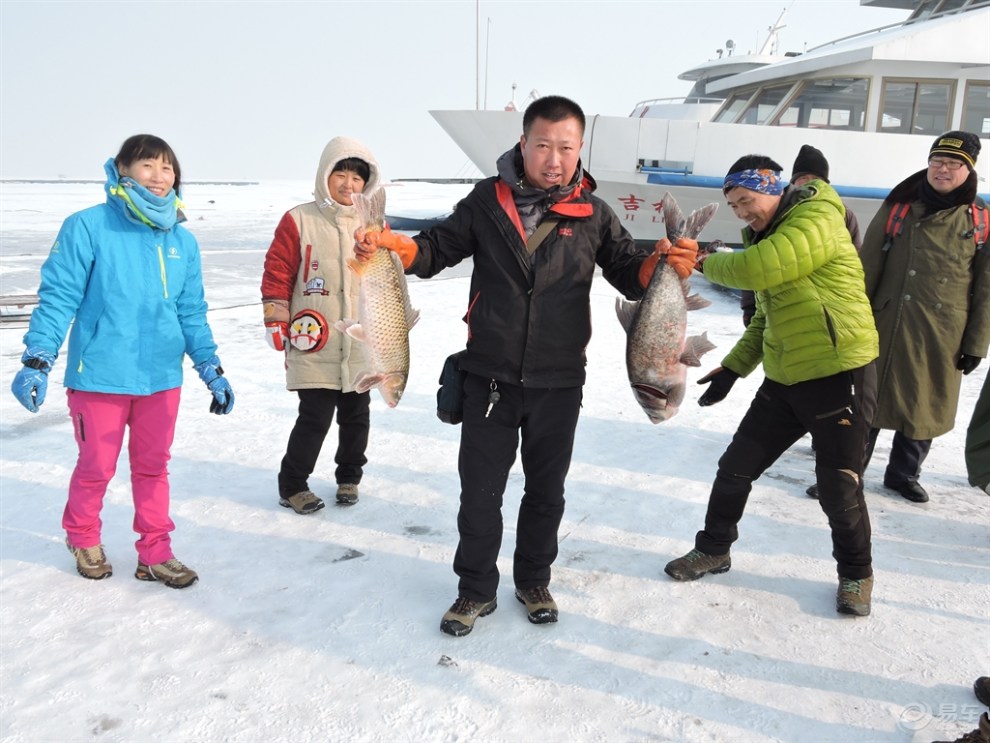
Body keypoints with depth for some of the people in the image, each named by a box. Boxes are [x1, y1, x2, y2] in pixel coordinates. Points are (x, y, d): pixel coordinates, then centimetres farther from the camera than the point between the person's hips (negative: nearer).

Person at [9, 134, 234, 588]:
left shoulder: (182, 241, 6)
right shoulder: (88, 227, -9)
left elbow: (192, 312, 10)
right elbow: (58, 297, -10)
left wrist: (210, 369, 7)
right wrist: (36, 361, -16)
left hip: (162, 376, 4)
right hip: (99, 375, -4)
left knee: (153, 466, 13)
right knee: (97, 465, 11)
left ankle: (155, 551, 26)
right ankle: (83, 538, 37)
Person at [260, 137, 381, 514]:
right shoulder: (298, 221, -4)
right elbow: (277, 273, -2)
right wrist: (276, 321, -4)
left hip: (363, 345, 4)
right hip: (314, 347, -4)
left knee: (356, 416, 13)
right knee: (315, 418, -2)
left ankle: (349, 477, 34)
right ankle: (292, 484, 17)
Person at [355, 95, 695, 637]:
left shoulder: (593, 215, 0)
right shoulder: (487, 201, -1)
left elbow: (630, 273, 4)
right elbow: (438, 250, 6)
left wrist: (664, 265, -17)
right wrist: (391, 244, -14)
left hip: (558, 382, 1)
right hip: (490, 377, 0)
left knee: (546, 490, 15)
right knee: (480, 490, 7)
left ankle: (533, 581, 37)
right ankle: (476, 589, 27)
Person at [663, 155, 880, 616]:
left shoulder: (817, 221, -13)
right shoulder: (766, 237, 15)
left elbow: (757, 269, -29)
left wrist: (706, 262, -11)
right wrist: (733, 367, 13)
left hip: (840, 375, -8)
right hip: (784, 380, 8)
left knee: (838, 486, 3)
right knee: (736, 467, 9)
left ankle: (856, 573, 26)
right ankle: (713, 549, 28)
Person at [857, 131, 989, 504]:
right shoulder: (897, 207, 1)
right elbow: (868, 267, 1)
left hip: (944, 336, 1)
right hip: (887, 325, -1)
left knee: (926, 406, 12)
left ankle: (904, 473, 30)